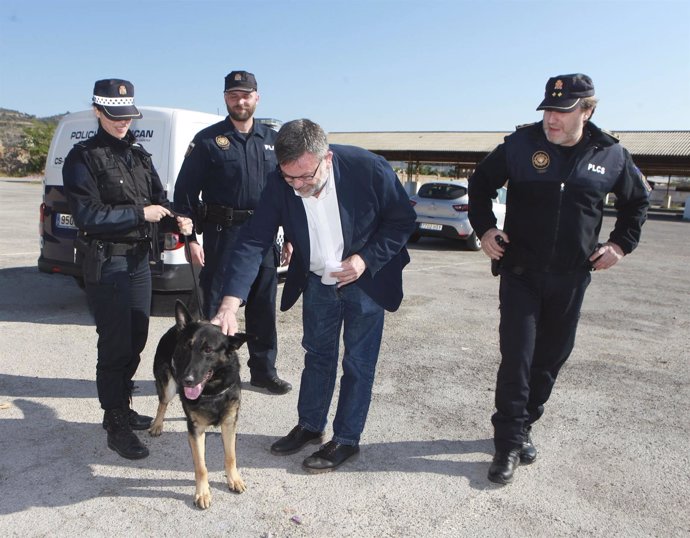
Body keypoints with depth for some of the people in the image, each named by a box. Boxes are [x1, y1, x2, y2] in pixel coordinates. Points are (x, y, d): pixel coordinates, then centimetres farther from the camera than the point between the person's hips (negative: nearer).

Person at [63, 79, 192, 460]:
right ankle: (116, 425, 10)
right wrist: (140, 213, -17)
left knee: (136, 339, 15)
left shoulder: (139, 155, 13)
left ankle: (122, 407, 33)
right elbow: (87, 215, -16)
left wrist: (176, 222, -8)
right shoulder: (83, 158, -7)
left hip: (139, 259, 7)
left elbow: (157, 201, 13)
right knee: (115, 345, -3)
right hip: (105, 263, -7)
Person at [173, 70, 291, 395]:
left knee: (263, 306, 11)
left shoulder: (273, 141, 11)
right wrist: (190, 237, -9)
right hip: (222, 234, -3)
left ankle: (264, 370, 25)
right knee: (215, 305, 4)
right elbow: (185, 191, -2)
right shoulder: (208, 140, 0)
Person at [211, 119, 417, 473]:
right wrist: (229, 305, -32)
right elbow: (253, 242, -22)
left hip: (365, 281, -2)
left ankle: (346, 439, 24)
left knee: (358, 363, 7)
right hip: (317, 281, 3)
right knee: (317, 355, 17)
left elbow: (403, 220, -13)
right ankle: (309, 425, 37)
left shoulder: (369, 169, -28)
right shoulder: (279, 184, -21)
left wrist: (366, 260, -25)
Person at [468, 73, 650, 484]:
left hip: (571, 279, 3)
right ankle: (509, 443, 5)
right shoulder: (521, 145, -6)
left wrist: (622, 243, 8)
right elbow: (480, 184, 9)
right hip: (521, 273, -2)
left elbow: (638, 200, 17)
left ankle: (524, 424, 29)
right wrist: (485, 227, -1)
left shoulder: (611, 155, -1)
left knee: (552, 357, 11)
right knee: (517, 357, -6)